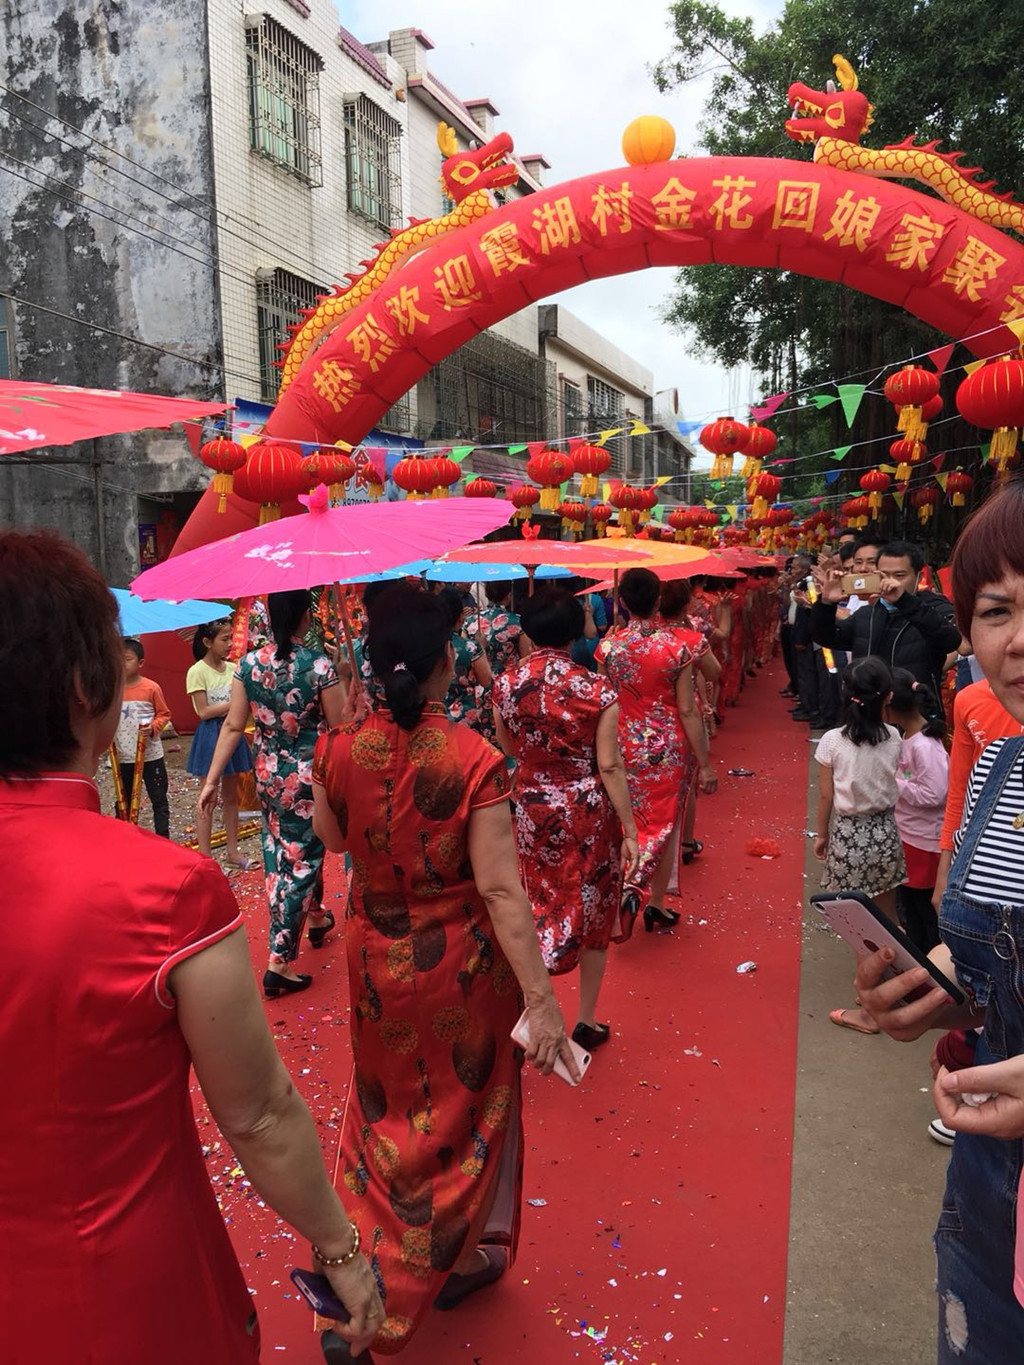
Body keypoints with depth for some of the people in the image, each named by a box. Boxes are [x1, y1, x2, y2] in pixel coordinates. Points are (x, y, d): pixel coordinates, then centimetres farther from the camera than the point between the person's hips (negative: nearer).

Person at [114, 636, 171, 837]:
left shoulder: (151, 688, -8)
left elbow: (164, 714, 0)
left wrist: (153, 727, -18)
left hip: (150, 754, -3)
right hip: (122, 756, 3)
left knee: (158, 798, 5)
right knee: (123, 800, 14)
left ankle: (163, 838, 14)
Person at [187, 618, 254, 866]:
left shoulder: (232, 669, 5)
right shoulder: (197, 672, -11)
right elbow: (203, 711, -15)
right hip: (211, 735, -6)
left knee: (231, 796, 14)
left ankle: (232, 852, 25)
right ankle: (205, 858, 8)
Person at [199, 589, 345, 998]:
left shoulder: (248, 664, -5)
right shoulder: (319, 664, -17)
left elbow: (233, 726, -4)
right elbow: (339, 726, -11)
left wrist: (211, 780, 2)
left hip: (268, 776, 5)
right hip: (310, 777, -5)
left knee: (281, 850, 24)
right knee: (301, 858, 5)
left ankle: (315, 917, 46)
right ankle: (279, 960, 5)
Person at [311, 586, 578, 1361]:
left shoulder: (340, 751, -14)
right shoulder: (474, 760, -25)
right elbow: (500, 889, -25)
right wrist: (541, 998, -20)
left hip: (377, 955, 4)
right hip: (462, 961, -3)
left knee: (385, 1104, 27)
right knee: (465, 1107, 21)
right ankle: (457, 1261, 42)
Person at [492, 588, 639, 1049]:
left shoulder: (505, 684, -7)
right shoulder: (595, 690, -16)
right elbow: (609, 766, -14)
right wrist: (629, 829, -7)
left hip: (533, 807, 2)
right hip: (589, 810, -2)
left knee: (542, 907, 19)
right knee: (592, 911, 15)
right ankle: (586, 1021, 27)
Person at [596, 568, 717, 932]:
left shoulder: (608, 646, -8)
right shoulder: (675, 647, -12)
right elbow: (687, 711, -11)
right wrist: (705, 765, -4)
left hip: (625, 747, 1)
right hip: (670, 748, -1)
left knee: (632, 821, 18)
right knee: (666, 823, 13)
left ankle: (629, 882, 3)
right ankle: (656, 902, 19)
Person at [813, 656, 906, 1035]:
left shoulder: (832, 742, -16)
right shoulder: (894, 738, -10)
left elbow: (826, 797, -6)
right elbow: (894, 785, 2)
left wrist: (822, 835, 7)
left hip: (849, 837, -3)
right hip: (885, 834, 3)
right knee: (887, 921, 21)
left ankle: (869, 1010, 17)